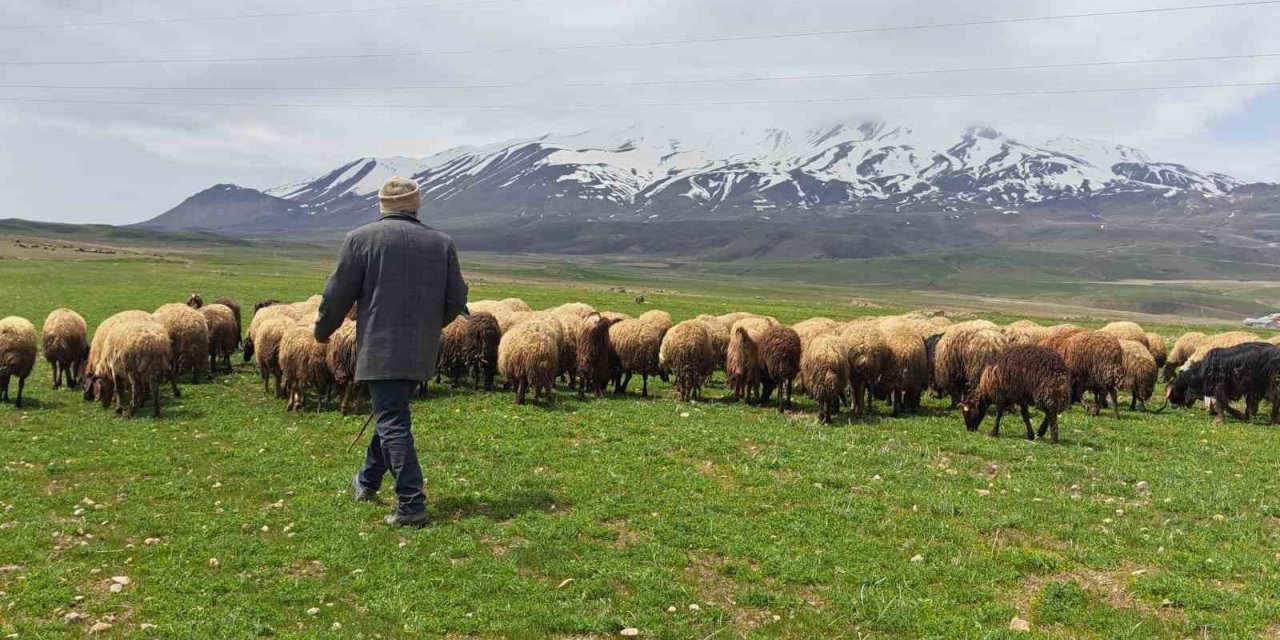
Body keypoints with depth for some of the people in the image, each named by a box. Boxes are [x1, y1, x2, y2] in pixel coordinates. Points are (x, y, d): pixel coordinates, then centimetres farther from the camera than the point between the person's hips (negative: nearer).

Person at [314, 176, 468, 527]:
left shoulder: (360, 239, -5)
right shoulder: (441, 242, 6)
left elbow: (338, 294, -3)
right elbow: (456, 300, 8)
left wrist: (322, 331, 15)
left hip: (381, 350, -5)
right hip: (421, 351, 5)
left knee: (392, 423, -4)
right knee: (391, 414, 20)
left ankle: (411, 504, -8)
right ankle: (368, 481, 37)